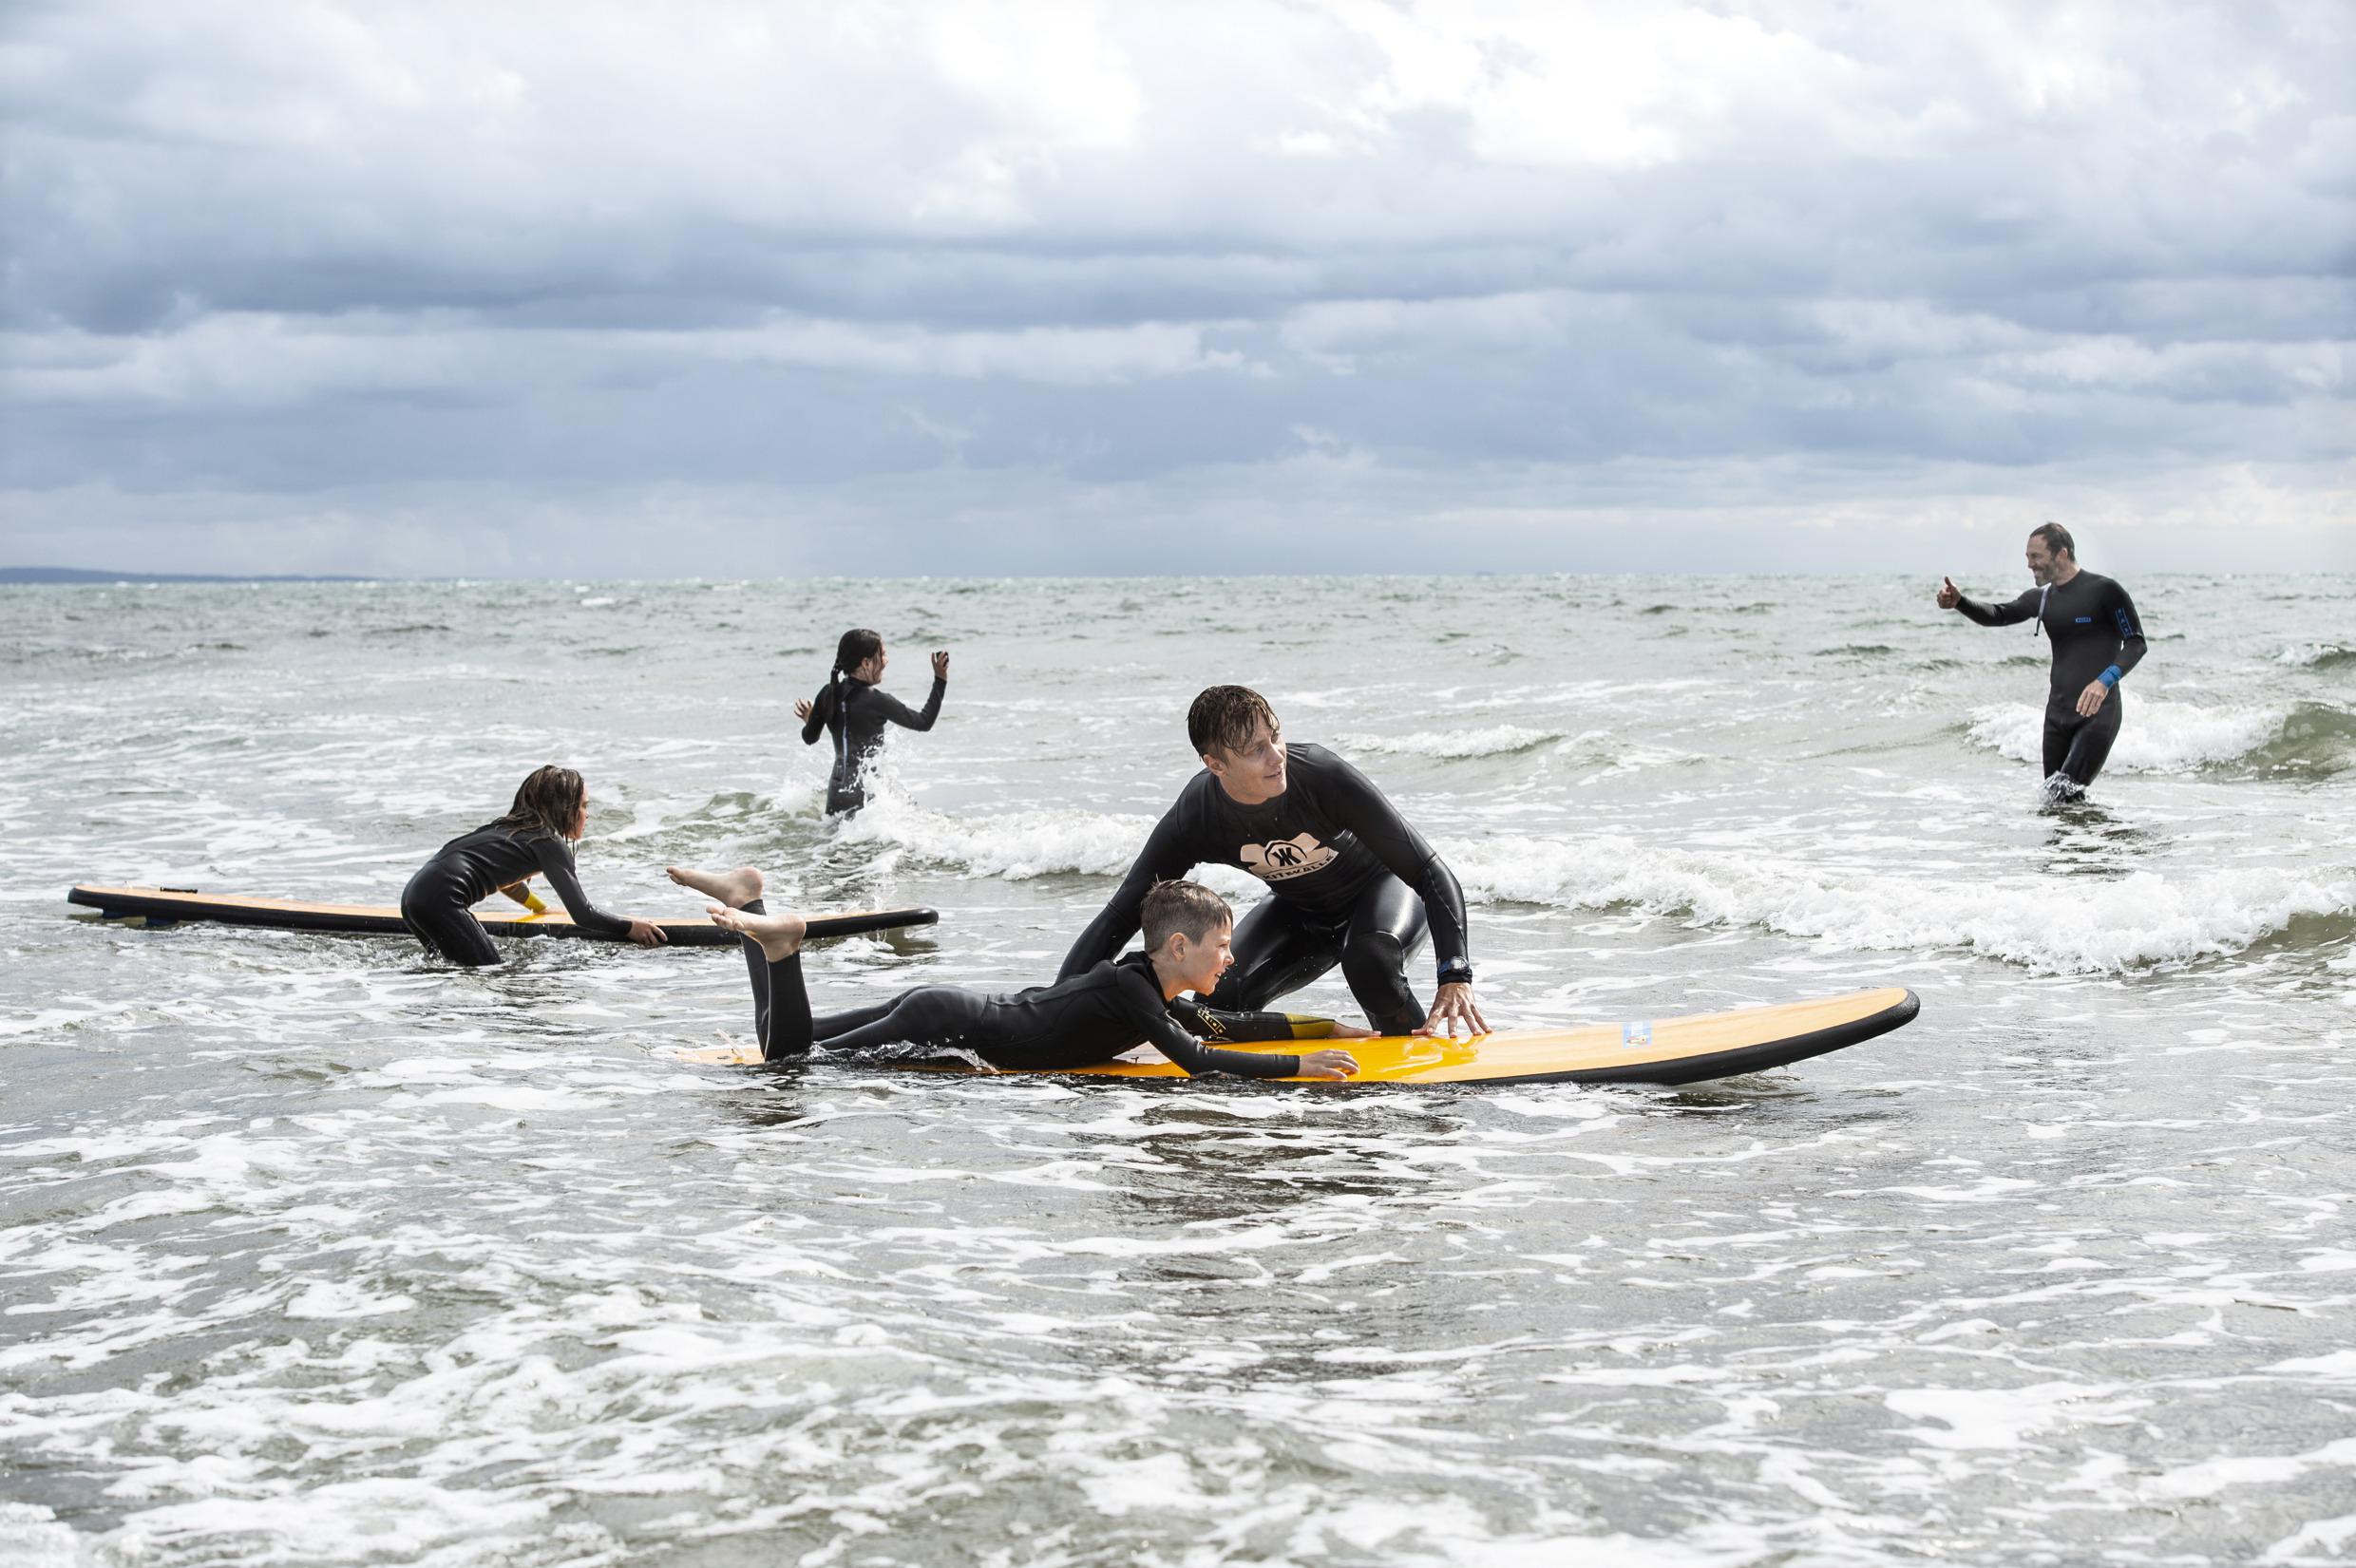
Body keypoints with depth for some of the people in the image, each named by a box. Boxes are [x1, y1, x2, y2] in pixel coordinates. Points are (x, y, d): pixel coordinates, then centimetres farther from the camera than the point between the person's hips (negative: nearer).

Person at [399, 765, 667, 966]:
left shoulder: (510, 829, 24)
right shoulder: (549, 841, -1)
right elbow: (583, 915, -5)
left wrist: (543, 909, 58)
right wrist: (631, 928, 6)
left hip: (415, 895, 9)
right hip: (441, 901, -9)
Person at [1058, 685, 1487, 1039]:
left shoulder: (1323, 776, -36)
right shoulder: (1194, 819, -28)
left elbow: (1432, 873, -32)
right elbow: (1120, 916, -20)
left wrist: (1455, 976, -43)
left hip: (1383, 886, -3)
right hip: (1298, 911, 3)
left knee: (1369, 958, -35)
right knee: (1221, 1002, -18)